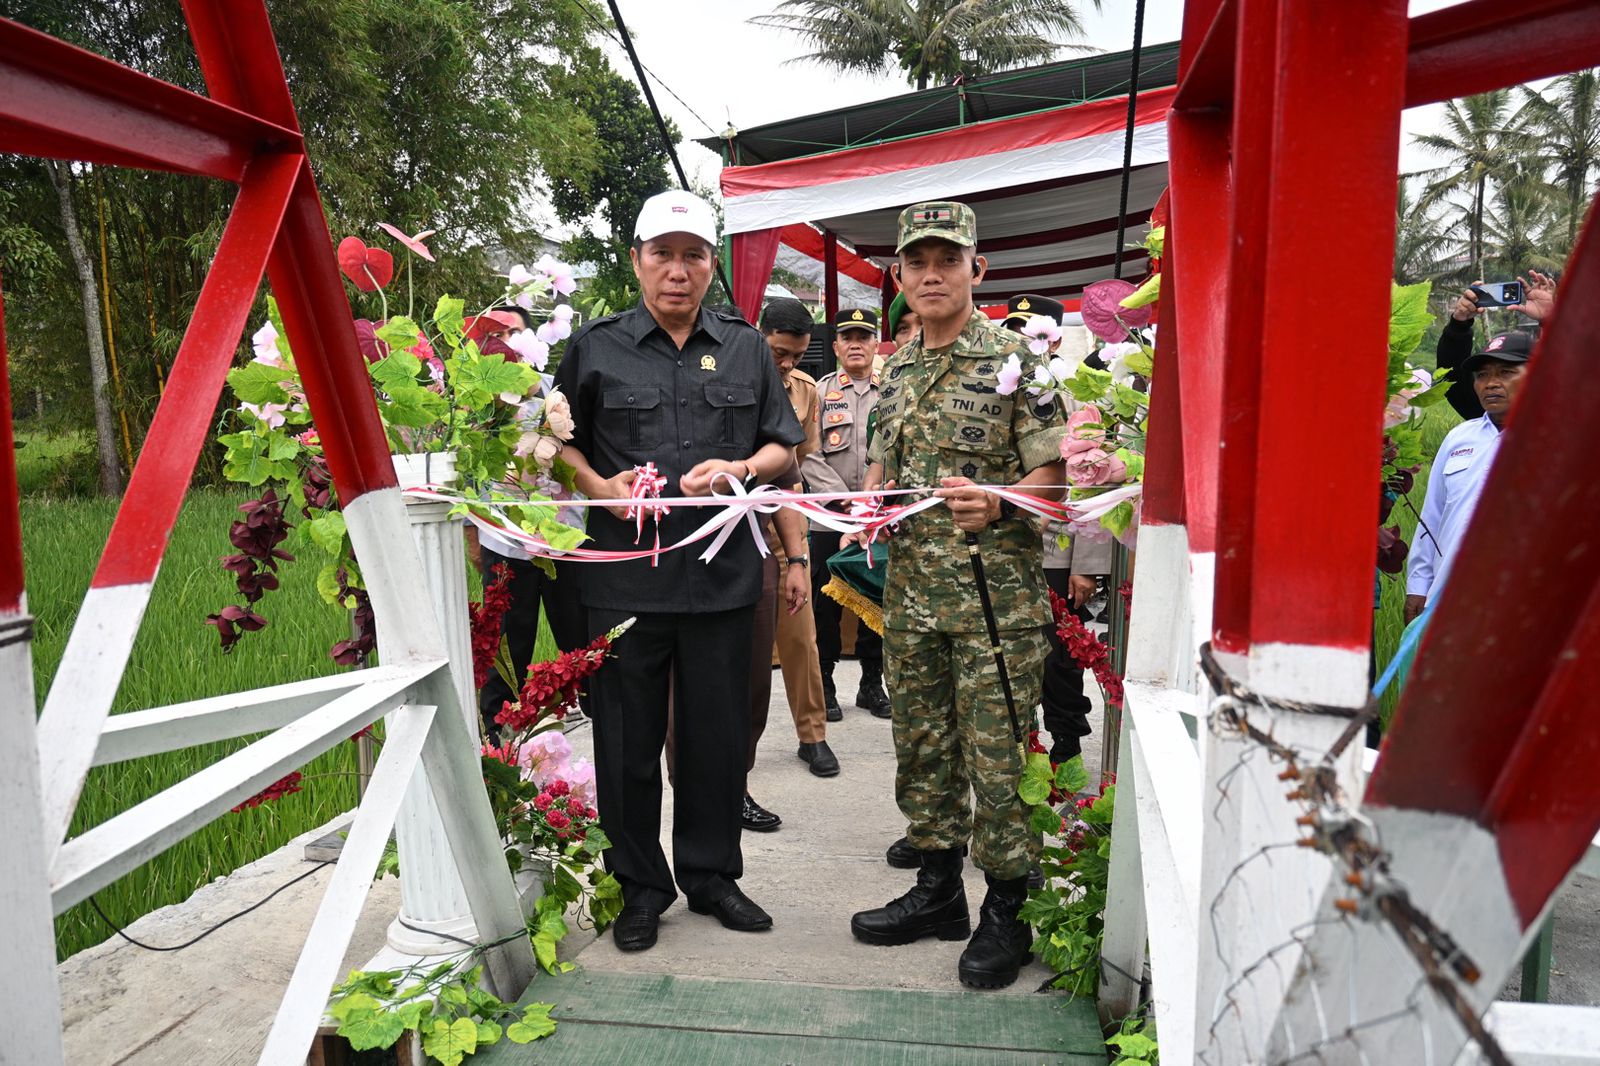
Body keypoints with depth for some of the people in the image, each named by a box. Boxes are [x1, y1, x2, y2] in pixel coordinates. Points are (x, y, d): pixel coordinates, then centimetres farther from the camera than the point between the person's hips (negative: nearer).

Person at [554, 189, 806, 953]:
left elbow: (783, 446, 12)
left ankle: (711, 874, 31)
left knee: (719, 734, 11)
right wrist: (599, 487, -9)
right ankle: (640, 886, 27)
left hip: (722, 574, 2)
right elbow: (560, 440, 10)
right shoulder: (595, 348, 5)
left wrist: (740, 471, -8)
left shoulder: (746, 347, 10)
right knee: (628, 740, 8)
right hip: (625, 579, -1)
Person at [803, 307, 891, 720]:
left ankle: (872, 683, 23)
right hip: (830, 517, -2)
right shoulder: (820, 392, 4)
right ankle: (823, 685, 16)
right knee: (826, 603, 4)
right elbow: (809, 456, -5)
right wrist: (844, 499, -14)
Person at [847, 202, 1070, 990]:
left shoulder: (1014, 359, -6)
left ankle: (1005, 912, 19)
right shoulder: (897, 369, 13)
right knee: (921, 746, 14)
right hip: (911, 592, 6)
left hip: (996, 595, -6)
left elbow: (1051, 474, -9)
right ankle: (938, 888, 31)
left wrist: (995, 504, -27)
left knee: (997, 755, 1)